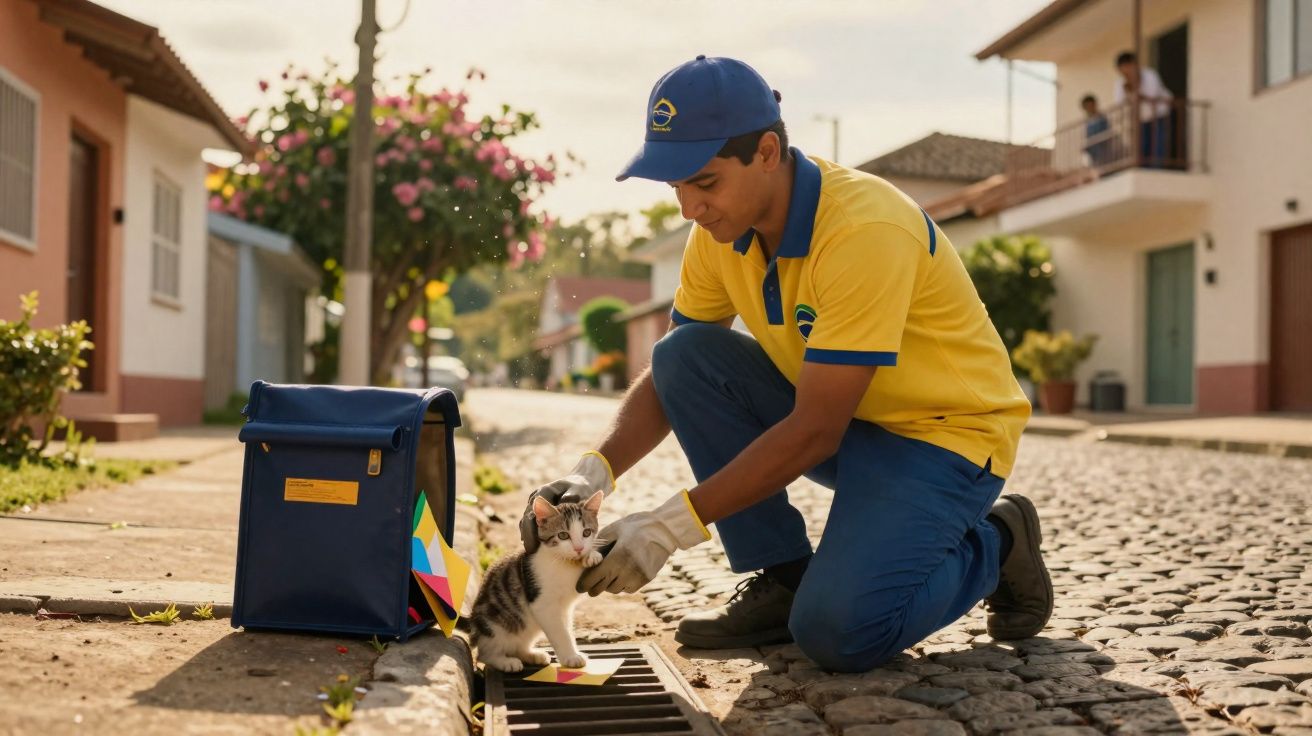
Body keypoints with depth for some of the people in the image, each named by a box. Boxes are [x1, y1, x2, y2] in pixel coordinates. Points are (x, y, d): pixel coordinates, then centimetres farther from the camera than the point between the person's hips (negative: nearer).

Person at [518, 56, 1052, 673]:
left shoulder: (865, 229, -30)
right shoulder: (724, 229, -6)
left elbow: (815, 430, -30)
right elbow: (670, 375, 0)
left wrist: (672, 527, -31)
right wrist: (594, 472, -18)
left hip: (946, 431, -7)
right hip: (839, 419, 7)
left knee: (839, 630, -27)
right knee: (685, 355, -15)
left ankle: (993, 545, 4)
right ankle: (781, 579, -4)